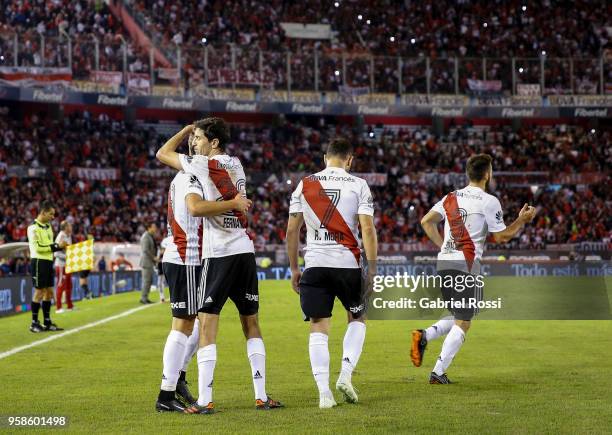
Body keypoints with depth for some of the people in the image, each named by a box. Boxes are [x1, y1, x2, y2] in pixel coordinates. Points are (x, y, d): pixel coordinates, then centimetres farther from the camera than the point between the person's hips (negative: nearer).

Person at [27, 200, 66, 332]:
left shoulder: (48, 226, 16)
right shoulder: (33, 228, -11)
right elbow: (38, 247, -19)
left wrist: (60, 247, 5)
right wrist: (56, 246, -18)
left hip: (48, 261, 8)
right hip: (39, 261, -8)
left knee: (49, 292, 9)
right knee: (39, 292, -5)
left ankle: (47, 322, 15)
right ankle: (34, 323, 2)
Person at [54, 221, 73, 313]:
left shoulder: (69, 236, 11)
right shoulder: (60, 237, -15)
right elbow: (56, 253, -19)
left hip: (67, 264, 9)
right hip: (61, 264, -9)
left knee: (69, 285, 13)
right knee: (61, 286, -7)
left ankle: (69, 306, 21)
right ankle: (58, 308, -4)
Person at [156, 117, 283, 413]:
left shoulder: (202, 165, -5)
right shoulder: (236, 165, 13)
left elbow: (162, 154, 7)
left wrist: (187, 129, 17)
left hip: (218, 253, -6)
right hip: (245, 250, 6)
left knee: (207, 325, -4)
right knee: (251, 324, 13)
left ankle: (205, 400, -9)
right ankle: (262, 396, 12)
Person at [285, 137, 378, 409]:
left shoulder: (305, 185, 6)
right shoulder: (358, 185, 0)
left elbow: (292, 229, 5)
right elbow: (367, 229, -7)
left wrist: (294, 269, 13)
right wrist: (373, 269, -4)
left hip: (315, 265, 1)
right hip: (348, 264, -1)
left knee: (318, 329, 5)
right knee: (357, 319, 20)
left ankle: (324, 392, -3)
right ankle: (345, 375, 4)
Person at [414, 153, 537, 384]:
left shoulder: (451, 197, 13)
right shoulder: (489, 201, -5)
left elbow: (426, 221, 11)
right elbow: (502, 236, 0)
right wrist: (522, 220, 13)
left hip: (443, 262, 7)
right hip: (466, 265, -7)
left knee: (457, 318, 20)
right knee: (462, 323, 0)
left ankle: (424, 335, -4)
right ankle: (438, 372, -6)